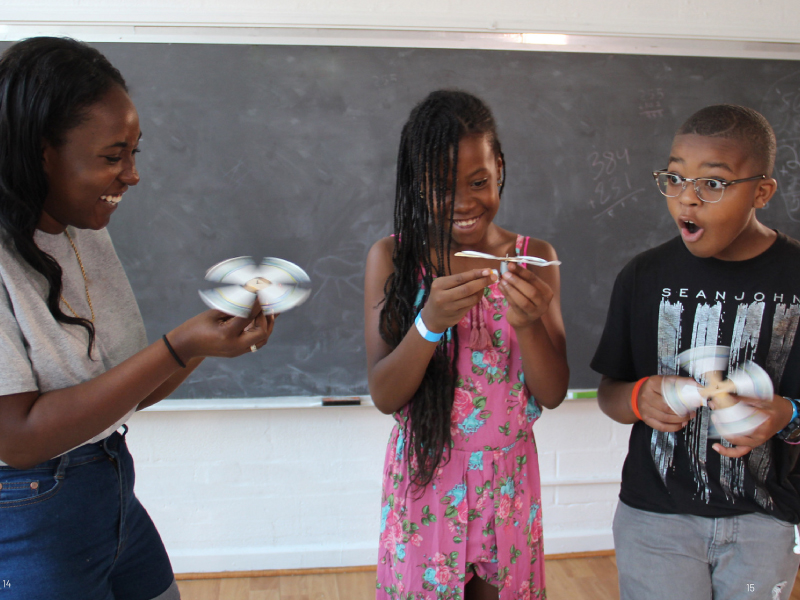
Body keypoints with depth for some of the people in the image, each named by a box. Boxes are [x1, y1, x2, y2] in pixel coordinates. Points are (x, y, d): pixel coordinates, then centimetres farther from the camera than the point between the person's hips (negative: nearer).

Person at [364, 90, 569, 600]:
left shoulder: (534, 258, -3)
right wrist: (430, 322, -27)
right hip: (425, 478, -1)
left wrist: (527, 323, -24)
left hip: (507, 479, 2)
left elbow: (554, 394, -5)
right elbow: (384, 396, -10)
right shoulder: (392, 258, -7)